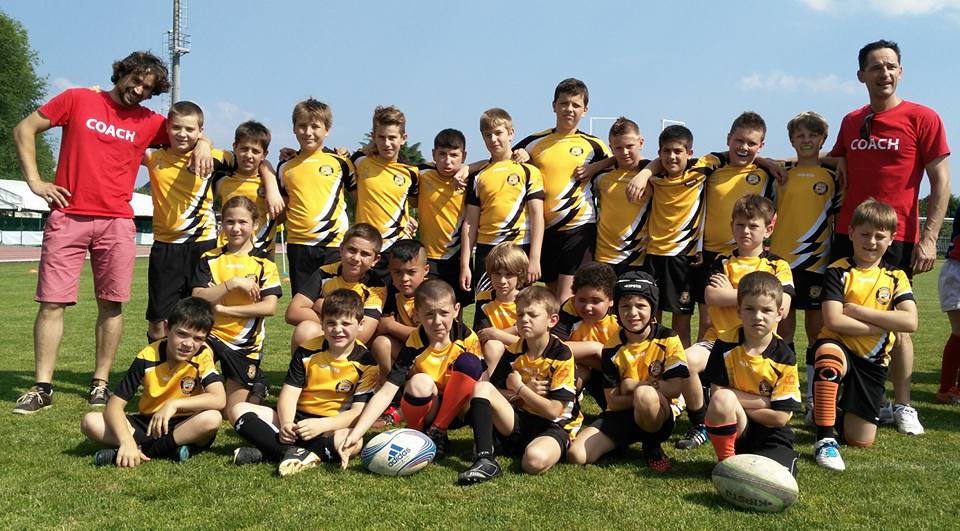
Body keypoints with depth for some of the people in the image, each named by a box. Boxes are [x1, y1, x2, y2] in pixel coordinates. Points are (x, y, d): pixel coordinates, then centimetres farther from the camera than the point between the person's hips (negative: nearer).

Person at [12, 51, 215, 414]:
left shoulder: (149, 122, 10)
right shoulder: (78, 99, 7)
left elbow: (191, 134, 14)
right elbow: (25, 129, 11)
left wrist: (202, 145, -11)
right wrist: (34, 180, 1)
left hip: (116, 223, 2)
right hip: (67, 217, -1)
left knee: (111, 304, 1)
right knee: (52, 301, -3)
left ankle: (101, 383, 10)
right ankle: (42, 387, 3)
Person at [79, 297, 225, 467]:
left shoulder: (202, 356, -14)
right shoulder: (147, 357, -12)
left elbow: (219, 399, -27)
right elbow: (114, 405, -16)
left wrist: (175, 404, -32)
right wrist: (127, 441, -32)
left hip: (184, 426, -2)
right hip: (147, 424, 2)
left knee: (212, 418, -34)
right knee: (90, 421, -19)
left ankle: (143, 451, -22)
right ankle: (169, 449, -26)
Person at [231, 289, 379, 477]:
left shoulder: (366, 363, -8)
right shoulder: (307, 351, 0)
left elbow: (358, 412, -13)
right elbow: (290, 392, -4)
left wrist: (321, 425, -29)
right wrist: (286, 423, -25)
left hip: (333, 425, -3)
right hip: (298, 420, 3)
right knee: (239, 410, -13)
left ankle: (266, 453, -31)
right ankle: (292, 452, -31)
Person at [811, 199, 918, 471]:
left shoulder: (896, 277, 7)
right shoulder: (838, 272, -3)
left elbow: (910, 321, -10)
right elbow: (834, 321, -16)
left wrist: (859, 311, -14)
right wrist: (884, 326, -13)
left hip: (873, 360, 4)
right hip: (838, 347, -3)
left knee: (860, 441, -1)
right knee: (828, 357, -43)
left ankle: (838, 415, 36)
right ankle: (825, 437, -29)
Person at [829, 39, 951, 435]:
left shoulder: (922, 118, -3)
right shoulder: (851, 122, 10)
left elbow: (941, 181, -5)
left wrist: (929, 238, -11)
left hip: (897, 238, -4)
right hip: (847, 235, 4)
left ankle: (902, 406, 16)